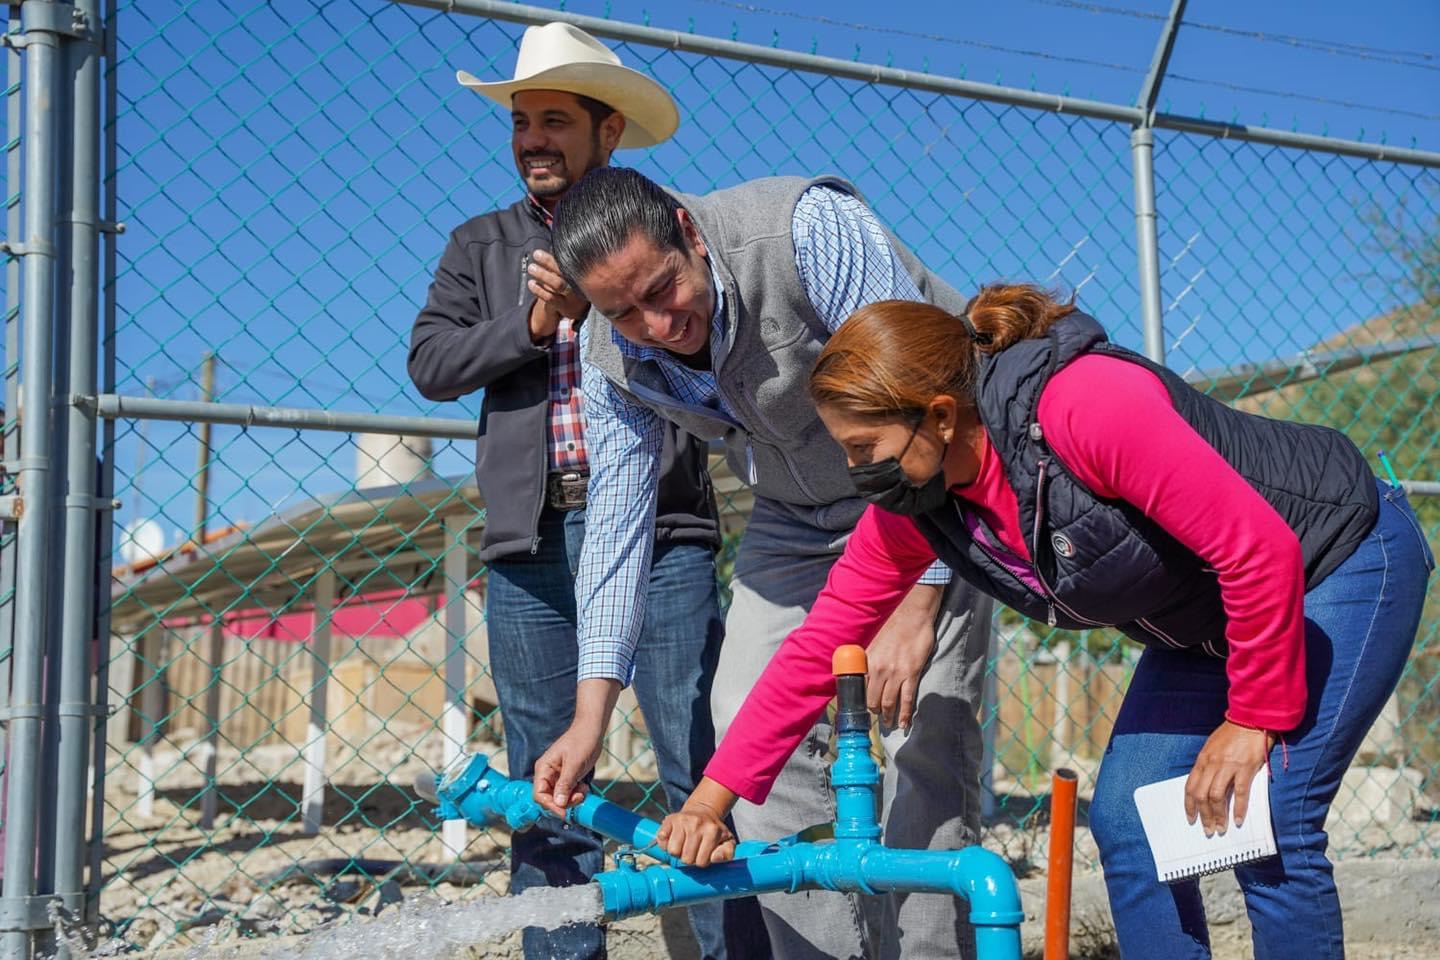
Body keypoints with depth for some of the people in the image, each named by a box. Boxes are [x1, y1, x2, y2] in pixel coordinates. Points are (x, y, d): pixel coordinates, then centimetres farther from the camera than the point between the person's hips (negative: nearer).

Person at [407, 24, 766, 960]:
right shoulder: (482, 245, 17)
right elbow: (431, 362, 5)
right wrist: (534, 324, -8)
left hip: (657, 528, -3)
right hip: (532, 539, 3)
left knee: (705, 774, -6)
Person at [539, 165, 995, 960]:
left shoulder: (808, 228, -32)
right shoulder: (614, 358, -14)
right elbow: (616, 520, -8)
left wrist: (917, 603, -36)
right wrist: (591, 715, -14)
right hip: (797, 519, 5)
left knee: (924, 726, -18)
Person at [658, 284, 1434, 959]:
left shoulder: (1089, 404, -36)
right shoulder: (909, 503, -10)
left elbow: (1262, 551, -31)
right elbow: (820, 642, -4)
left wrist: (1250, 722, -21)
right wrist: (711, 798, -7)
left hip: (1343, 558, -8)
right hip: (1208, 618, 8)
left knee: (1269, 827, -16)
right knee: (1125, 821, -1)